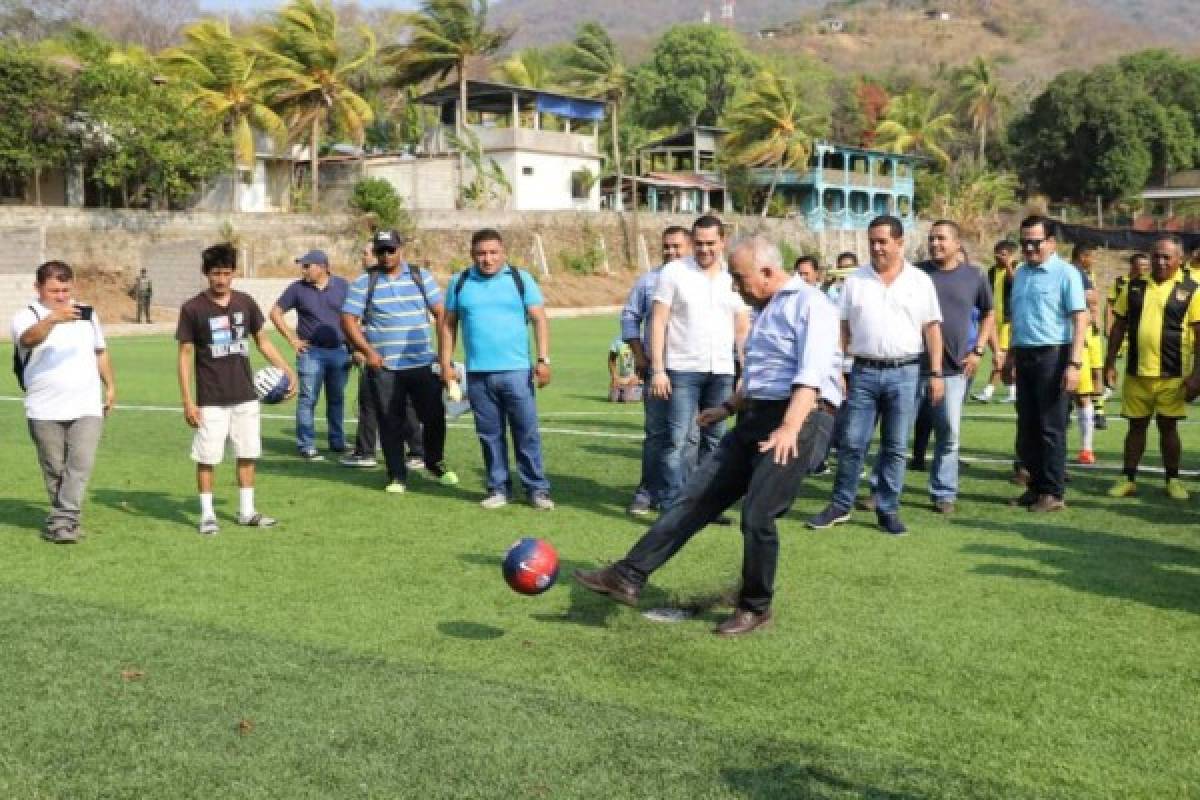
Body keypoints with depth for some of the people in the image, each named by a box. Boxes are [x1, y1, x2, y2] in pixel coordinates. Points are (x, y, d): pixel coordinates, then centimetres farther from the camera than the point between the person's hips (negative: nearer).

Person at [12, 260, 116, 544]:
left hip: (87, 407, 2)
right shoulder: (27, 316, -4)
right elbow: (28, 339, -29)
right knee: (54, 468, 7)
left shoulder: (87, 315, 11)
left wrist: (110, 385, 20)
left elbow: (100, 352, 24)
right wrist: (52, 320, -46)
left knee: (81, 462, -13)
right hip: (44, 411, -2)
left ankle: (63, 518, -11)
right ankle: (66, 519, 22)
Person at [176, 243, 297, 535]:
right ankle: (207, 515, 13)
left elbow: (262, 340, 14)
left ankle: (246, 511, 21)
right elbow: (185, 355, -5)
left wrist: (287, 370, 4)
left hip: (245, 396, 4)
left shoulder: (245, 302, 3)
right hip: (211, 400, -4)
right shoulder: (193, 309, -7)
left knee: (248, 454, 10)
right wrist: (187, 401, -10)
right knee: (206, 458, 1)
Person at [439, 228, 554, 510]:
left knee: (527, 432, -2)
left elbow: (539, 320, 0)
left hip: (516, 371, -2)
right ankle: (498, 488, 16)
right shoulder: (459, 283, 9)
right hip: (477, 373, 2)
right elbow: (448, 323, 13)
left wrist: (543, 359, -8)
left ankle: (537, 489, 5)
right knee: (490, 434, 7)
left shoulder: (520, 279, 3)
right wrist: (446, 362, 6)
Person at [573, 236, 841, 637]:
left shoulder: (810, 304, -9)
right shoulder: (764, 310, 21)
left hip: (802, 420, -9)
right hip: (757, 419, 9)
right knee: (697, 496, 3)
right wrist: (729, 407, 30)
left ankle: (755, 608, 11)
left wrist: (789, 428, -32)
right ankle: (629, 576, 2)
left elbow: (811, 376, -22)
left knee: (757, 516, -10)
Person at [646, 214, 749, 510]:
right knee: (677, 439, -7)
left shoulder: (733, 277, 8)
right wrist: (657, 369, -10)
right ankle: (673, 505, -3)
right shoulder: (674, 272, -1)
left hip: (722, 372, 4)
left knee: (714, 439, 10)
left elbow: (742, 328, 12)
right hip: (683, 370, -4)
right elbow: (658, 321, -3)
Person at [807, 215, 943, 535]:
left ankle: (888, 510, 14)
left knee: (895, 447, 5)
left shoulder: (920, 281, 4)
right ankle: (840, 506, 15)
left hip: (904, 373, 0)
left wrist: (936, 373, -2)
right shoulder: (855, 280, 5)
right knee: (852, 443, 3)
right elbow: (843, 328, 6)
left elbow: (932, 328, 4)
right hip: (863, 371, 1)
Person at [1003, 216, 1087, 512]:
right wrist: (1011, 355, 19)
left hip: (1052, 355, -7)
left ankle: (1054, 493, 8)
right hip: (1024, 356, 7)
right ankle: (1035, 486, 22)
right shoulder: (1020, 274, 12)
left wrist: (1074, 363, -19)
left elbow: (1080, 320, -12)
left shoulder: (1066, 274, -8)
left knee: (1051, 428, 0)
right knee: (1026, 427, 11)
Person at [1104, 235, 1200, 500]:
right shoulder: (1134, 287, 6)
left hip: (1172, 376, -2)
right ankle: (1128, 479, 16)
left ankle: (1173, 480, 19)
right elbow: (1119, 326, 11)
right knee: (1136, 426, 9)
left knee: (1168, 427, 6)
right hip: (1136, 374, 2)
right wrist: (1110, 363, 6)